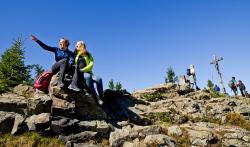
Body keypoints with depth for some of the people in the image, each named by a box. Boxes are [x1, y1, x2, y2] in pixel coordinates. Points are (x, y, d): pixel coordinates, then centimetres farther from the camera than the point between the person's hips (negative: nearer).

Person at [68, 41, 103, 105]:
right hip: (79, 73, -1)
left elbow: (91, 64, 2)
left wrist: (83, 69, -12)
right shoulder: (75, 54, 17)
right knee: (88, 77, -36)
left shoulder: (88, 54, 16)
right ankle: (95, 97, -36)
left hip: (87, 72, 2)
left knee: (99, 79, -28)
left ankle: (101, 98, -24)